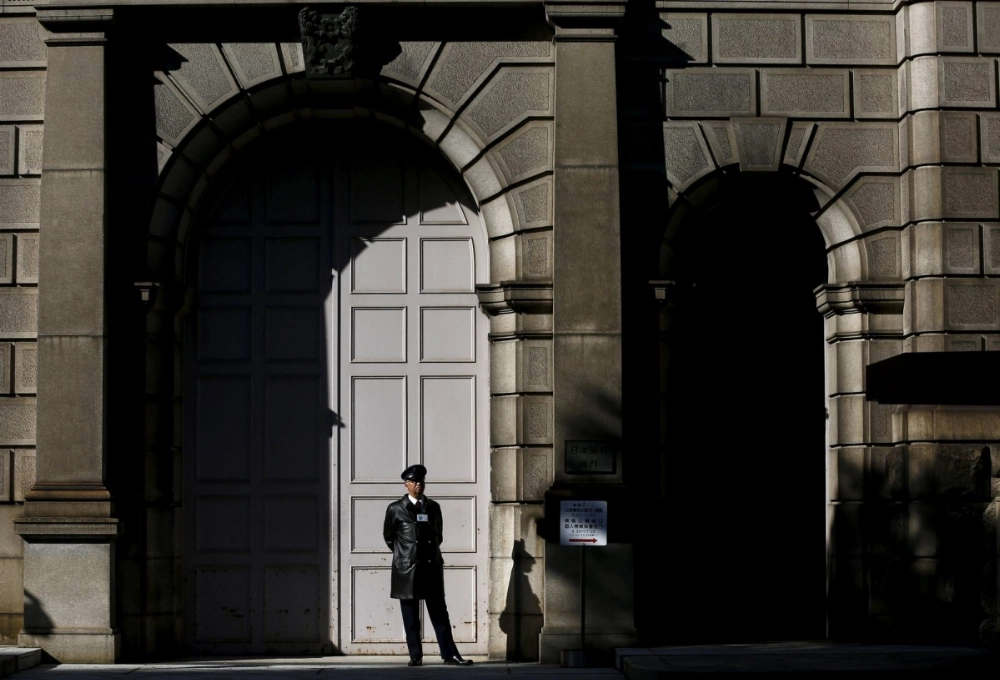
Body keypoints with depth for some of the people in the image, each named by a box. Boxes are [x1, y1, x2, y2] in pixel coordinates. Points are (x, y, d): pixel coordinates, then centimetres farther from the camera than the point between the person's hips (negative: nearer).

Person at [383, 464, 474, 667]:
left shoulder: (433, 507, 11)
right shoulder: (395, 509, 1)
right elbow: (388, 536, 10)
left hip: (432, 566, 3)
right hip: (407, 569, -3)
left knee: (439, 613, 1)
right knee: (410, 617, 1)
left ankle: (450, 654, -1)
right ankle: (415, 656, 5)